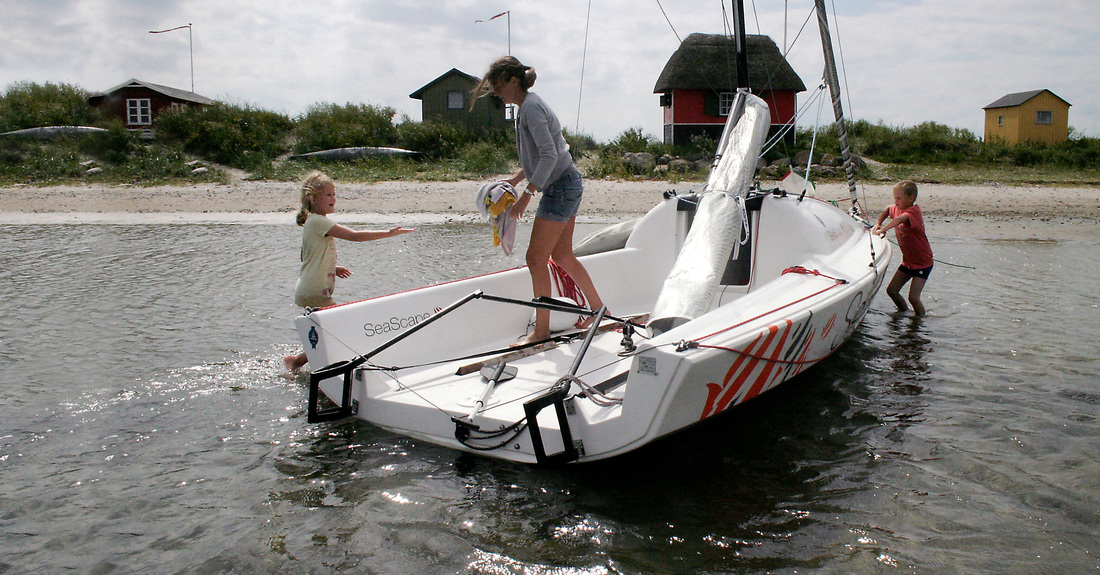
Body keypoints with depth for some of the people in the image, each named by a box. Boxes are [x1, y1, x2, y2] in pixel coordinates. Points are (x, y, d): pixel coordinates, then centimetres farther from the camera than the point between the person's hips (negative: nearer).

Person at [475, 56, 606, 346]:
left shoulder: (531, 107, -16)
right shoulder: (528, 105, 14)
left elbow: (549, 155, -25)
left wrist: (526, 195, -26)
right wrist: (515, 179, 17)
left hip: (560, 188, -10)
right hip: (567, 185, 10)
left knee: (536, 258, -6)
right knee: (562, 256, 16)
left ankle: (542, 330, 3)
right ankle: (598, 307, 28)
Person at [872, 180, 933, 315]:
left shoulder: (913, 210, -23)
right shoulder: (896, 208, 2)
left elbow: (900, 219, -45)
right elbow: (887, 209, 26)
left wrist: (883, 229, -50)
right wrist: (878, 224, 13)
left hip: (922, 262, -8)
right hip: (907, 261, 8)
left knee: (913, 297, -13)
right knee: (891, 290, 8)